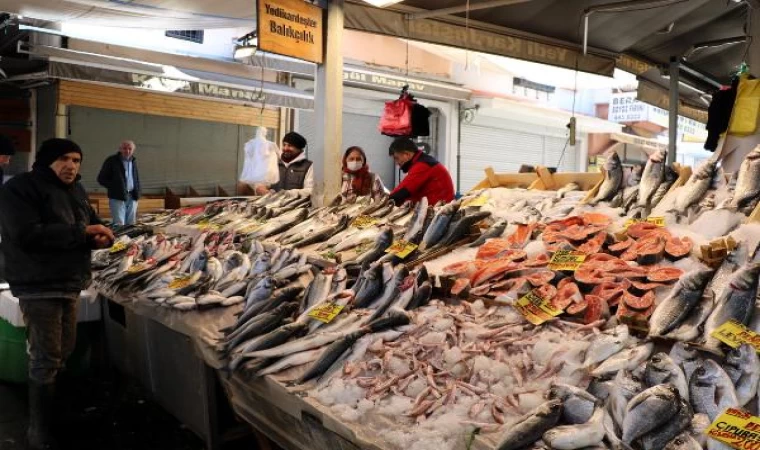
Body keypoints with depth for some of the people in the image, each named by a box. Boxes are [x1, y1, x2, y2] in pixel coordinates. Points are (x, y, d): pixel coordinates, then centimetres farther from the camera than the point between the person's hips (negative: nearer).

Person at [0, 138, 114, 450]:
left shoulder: (75, 190, 12)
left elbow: (91, 223, 19)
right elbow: (27, 235, -25)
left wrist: (102, 236, -6)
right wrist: (81, 232, -25)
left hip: (70, 283, 8)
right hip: (40, 286, -8)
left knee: (63, 352, 18)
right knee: (46, 359, -3)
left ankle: (54, 409, 36)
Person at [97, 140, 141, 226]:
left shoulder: (134, 161, 13)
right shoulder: (111, 160, -4)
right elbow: (101, 179, -2)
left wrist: (137, 192, 8)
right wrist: (115, 187, -11)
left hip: (132, 197, 5)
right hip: (117, 197, -5)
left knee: (131, 225, 8)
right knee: (119, 225, -10)